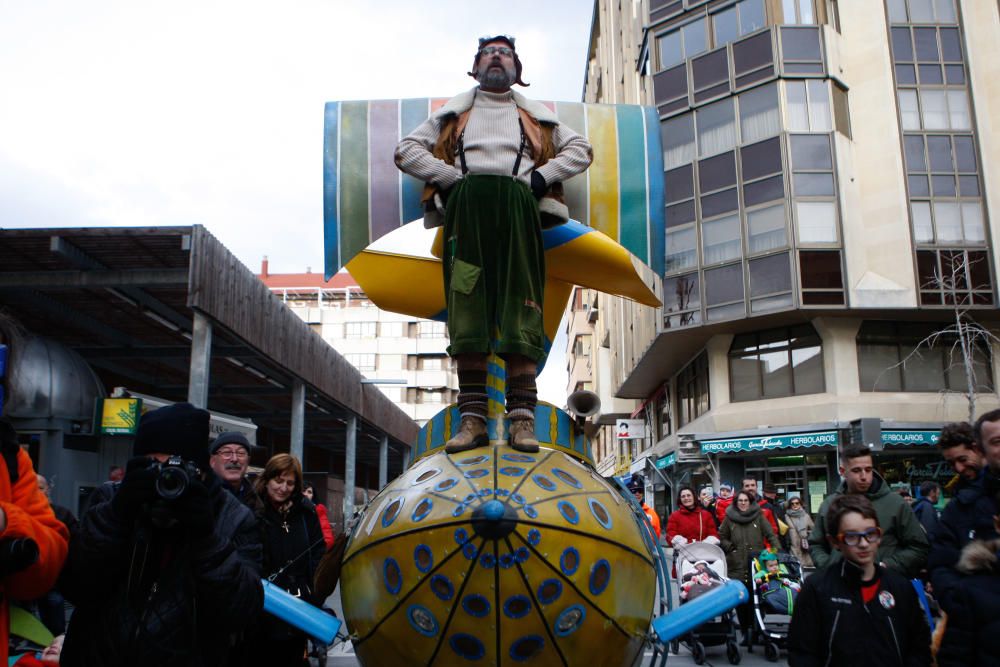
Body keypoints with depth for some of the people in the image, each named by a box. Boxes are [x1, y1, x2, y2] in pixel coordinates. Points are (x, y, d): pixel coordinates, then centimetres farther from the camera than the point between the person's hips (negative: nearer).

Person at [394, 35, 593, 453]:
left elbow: (581, 150, 21)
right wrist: (452, 177, 1)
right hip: (466, 205, 0)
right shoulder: (453, 113, 27)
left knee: (519, 302, -11)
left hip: (517, 205, 0)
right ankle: (472, 417, -11)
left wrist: (540, 177, 4)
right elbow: (406, 151, 17)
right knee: (467, 302, -10)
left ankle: (522, 417, -14)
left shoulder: (536, 116, 28)